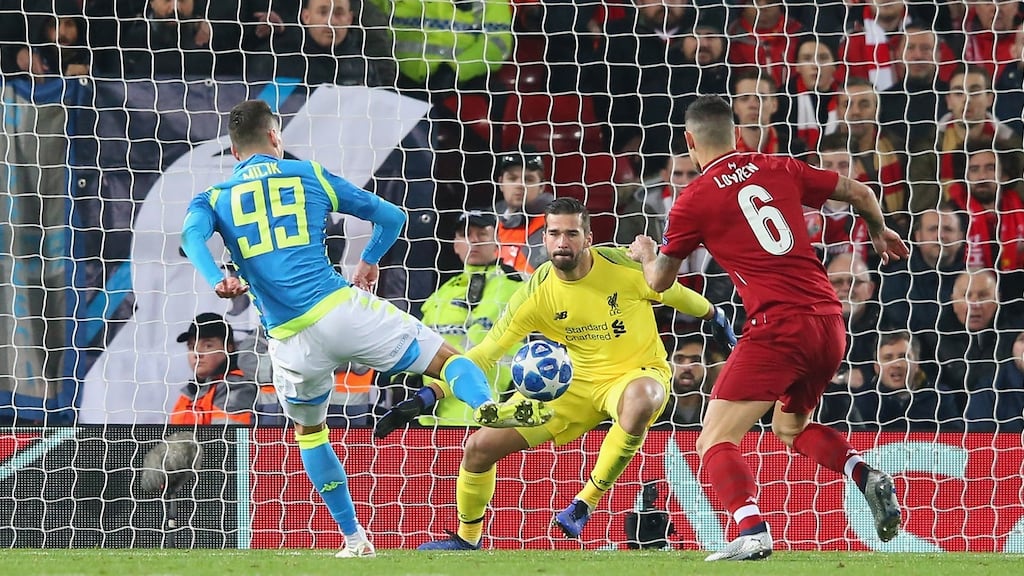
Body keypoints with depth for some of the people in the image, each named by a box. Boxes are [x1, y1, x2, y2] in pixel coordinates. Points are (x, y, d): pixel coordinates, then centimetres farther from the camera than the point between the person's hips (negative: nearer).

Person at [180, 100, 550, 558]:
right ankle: (486, 405, -32)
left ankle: (354, 539, 24)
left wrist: (217, 280, -24)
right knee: (446, 358, 3)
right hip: (340, 309, -2)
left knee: (309, 430, 27)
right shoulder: (310, 175, 15)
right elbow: (391, 217, 19)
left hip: (290, 340, 2)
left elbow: (191, 233, -9)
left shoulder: (214, 198, 16)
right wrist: (369, 261, 37)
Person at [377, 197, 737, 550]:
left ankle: (587, 500, -24)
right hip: (576, 384, 3)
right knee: (481, 446, -4)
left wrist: (717, 320, 16)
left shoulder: (625, 266, -19)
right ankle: (467, 539, 23)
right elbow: (484, 354, -11)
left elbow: (675, 294, 1)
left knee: (640, 400, -43)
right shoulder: (536, 295, -14)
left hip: (638, 372, -3)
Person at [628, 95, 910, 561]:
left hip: (778, 326, -6)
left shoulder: (694, 200, 0)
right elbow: (860, 194, 19)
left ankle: (752, 533, -28)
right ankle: (865, 476, 4)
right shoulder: (779, 169, 12)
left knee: (715, 440, -4)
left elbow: (659, 281, 12)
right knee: (789, 426, 30)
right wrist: (879, 232, 41)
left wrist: (645, 255, 35)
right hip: (830, 321, 6)